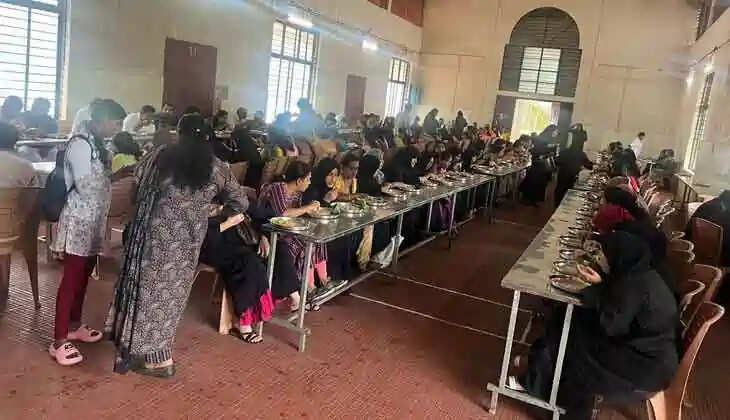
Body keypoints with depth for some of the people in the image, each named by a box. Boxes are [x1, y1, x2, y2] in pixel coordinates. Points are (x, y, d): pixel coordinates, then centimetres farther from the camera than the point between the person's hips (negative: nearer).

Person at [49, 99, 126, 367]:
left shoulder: (96, 144, 11)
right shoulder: (80, 144, -18)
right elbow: (87, 187, -22)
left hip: (93, 221, 9)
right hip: (78, 223, -9)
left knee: (83, 277, 18)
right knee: (71, 279, -3)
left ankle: (74, 326, 33)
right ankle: (59, 341, 7)